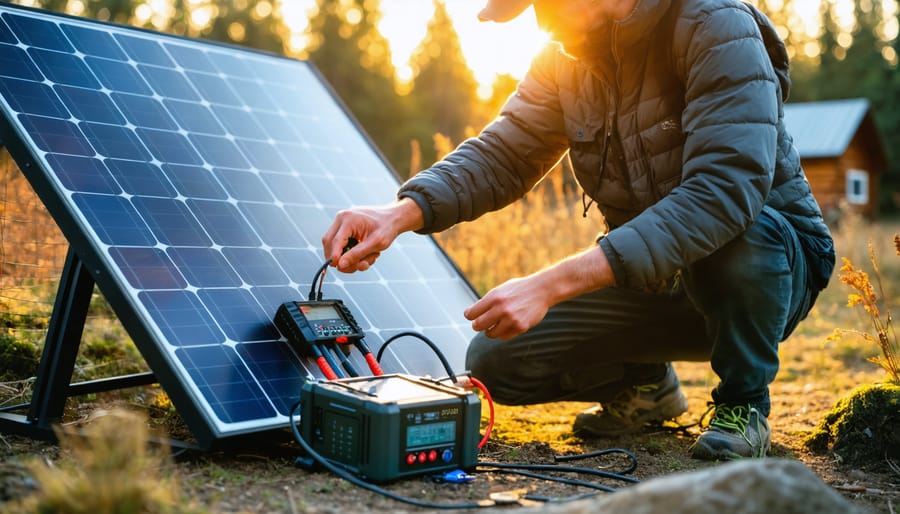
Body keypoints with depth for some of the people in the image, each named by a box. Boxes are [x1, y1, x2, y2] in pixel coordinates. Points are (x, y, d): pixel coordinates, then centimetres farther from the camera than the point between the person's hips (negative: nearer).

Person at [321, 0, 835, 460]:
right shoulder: (566, 58, -2)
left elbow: (725, 190, -36)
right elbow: (500, 156, -7)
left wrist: (552, 284, -42)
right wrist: (401, 213, -29)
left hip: (773, 258, -5)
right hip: (652, 277, 5)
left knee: (735, 232, -40)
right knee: (495, 361, -9)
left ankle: (744, 404, -11)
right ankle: (646, 385, 18)